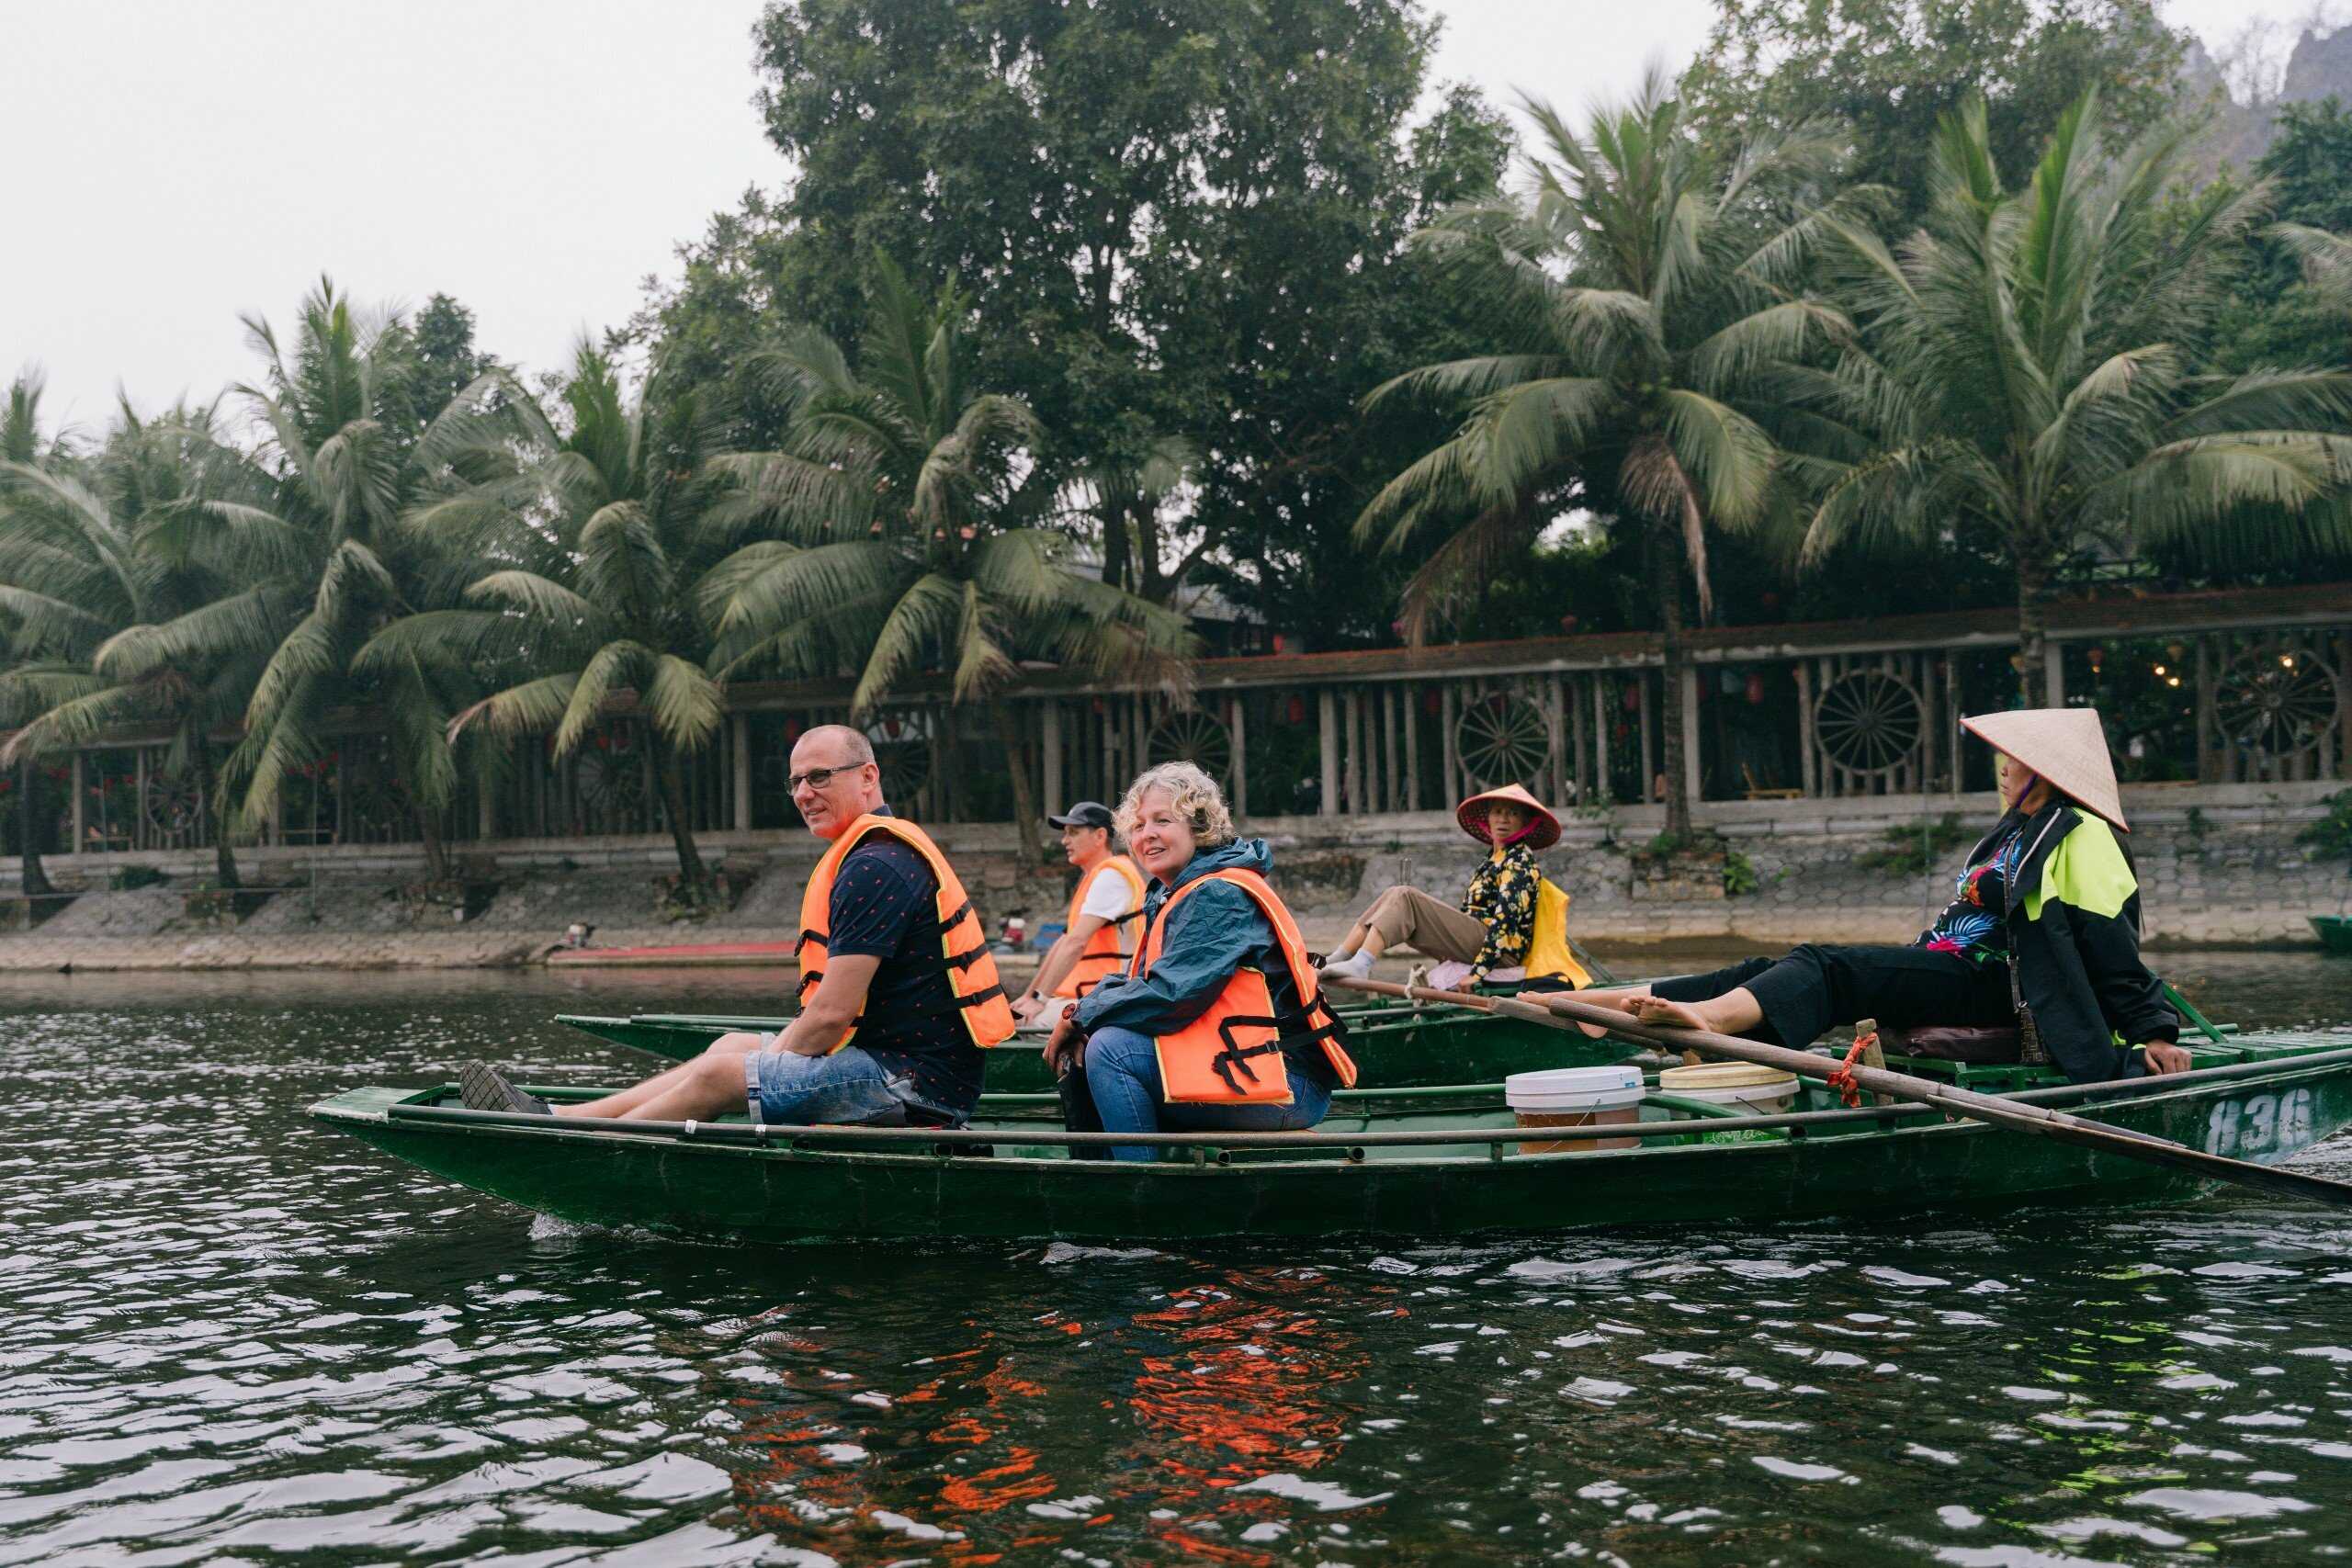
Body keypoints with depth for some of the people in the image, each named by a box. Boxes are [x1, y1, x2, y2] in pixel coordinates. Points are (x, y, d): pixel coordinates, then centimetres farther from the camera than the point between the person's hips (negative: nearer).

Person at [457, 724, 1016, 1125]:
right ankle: (555, 1117, 20)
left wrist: (771, 1067, -5)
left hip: (917, 1086, -11)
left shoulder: (876, 866, -17)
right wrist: (773, 1054, 14)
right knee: (735, 1045, 16)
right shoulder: (883, 853, 18)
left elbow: (832, 1012, -20)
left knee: (721, 1074, -12)